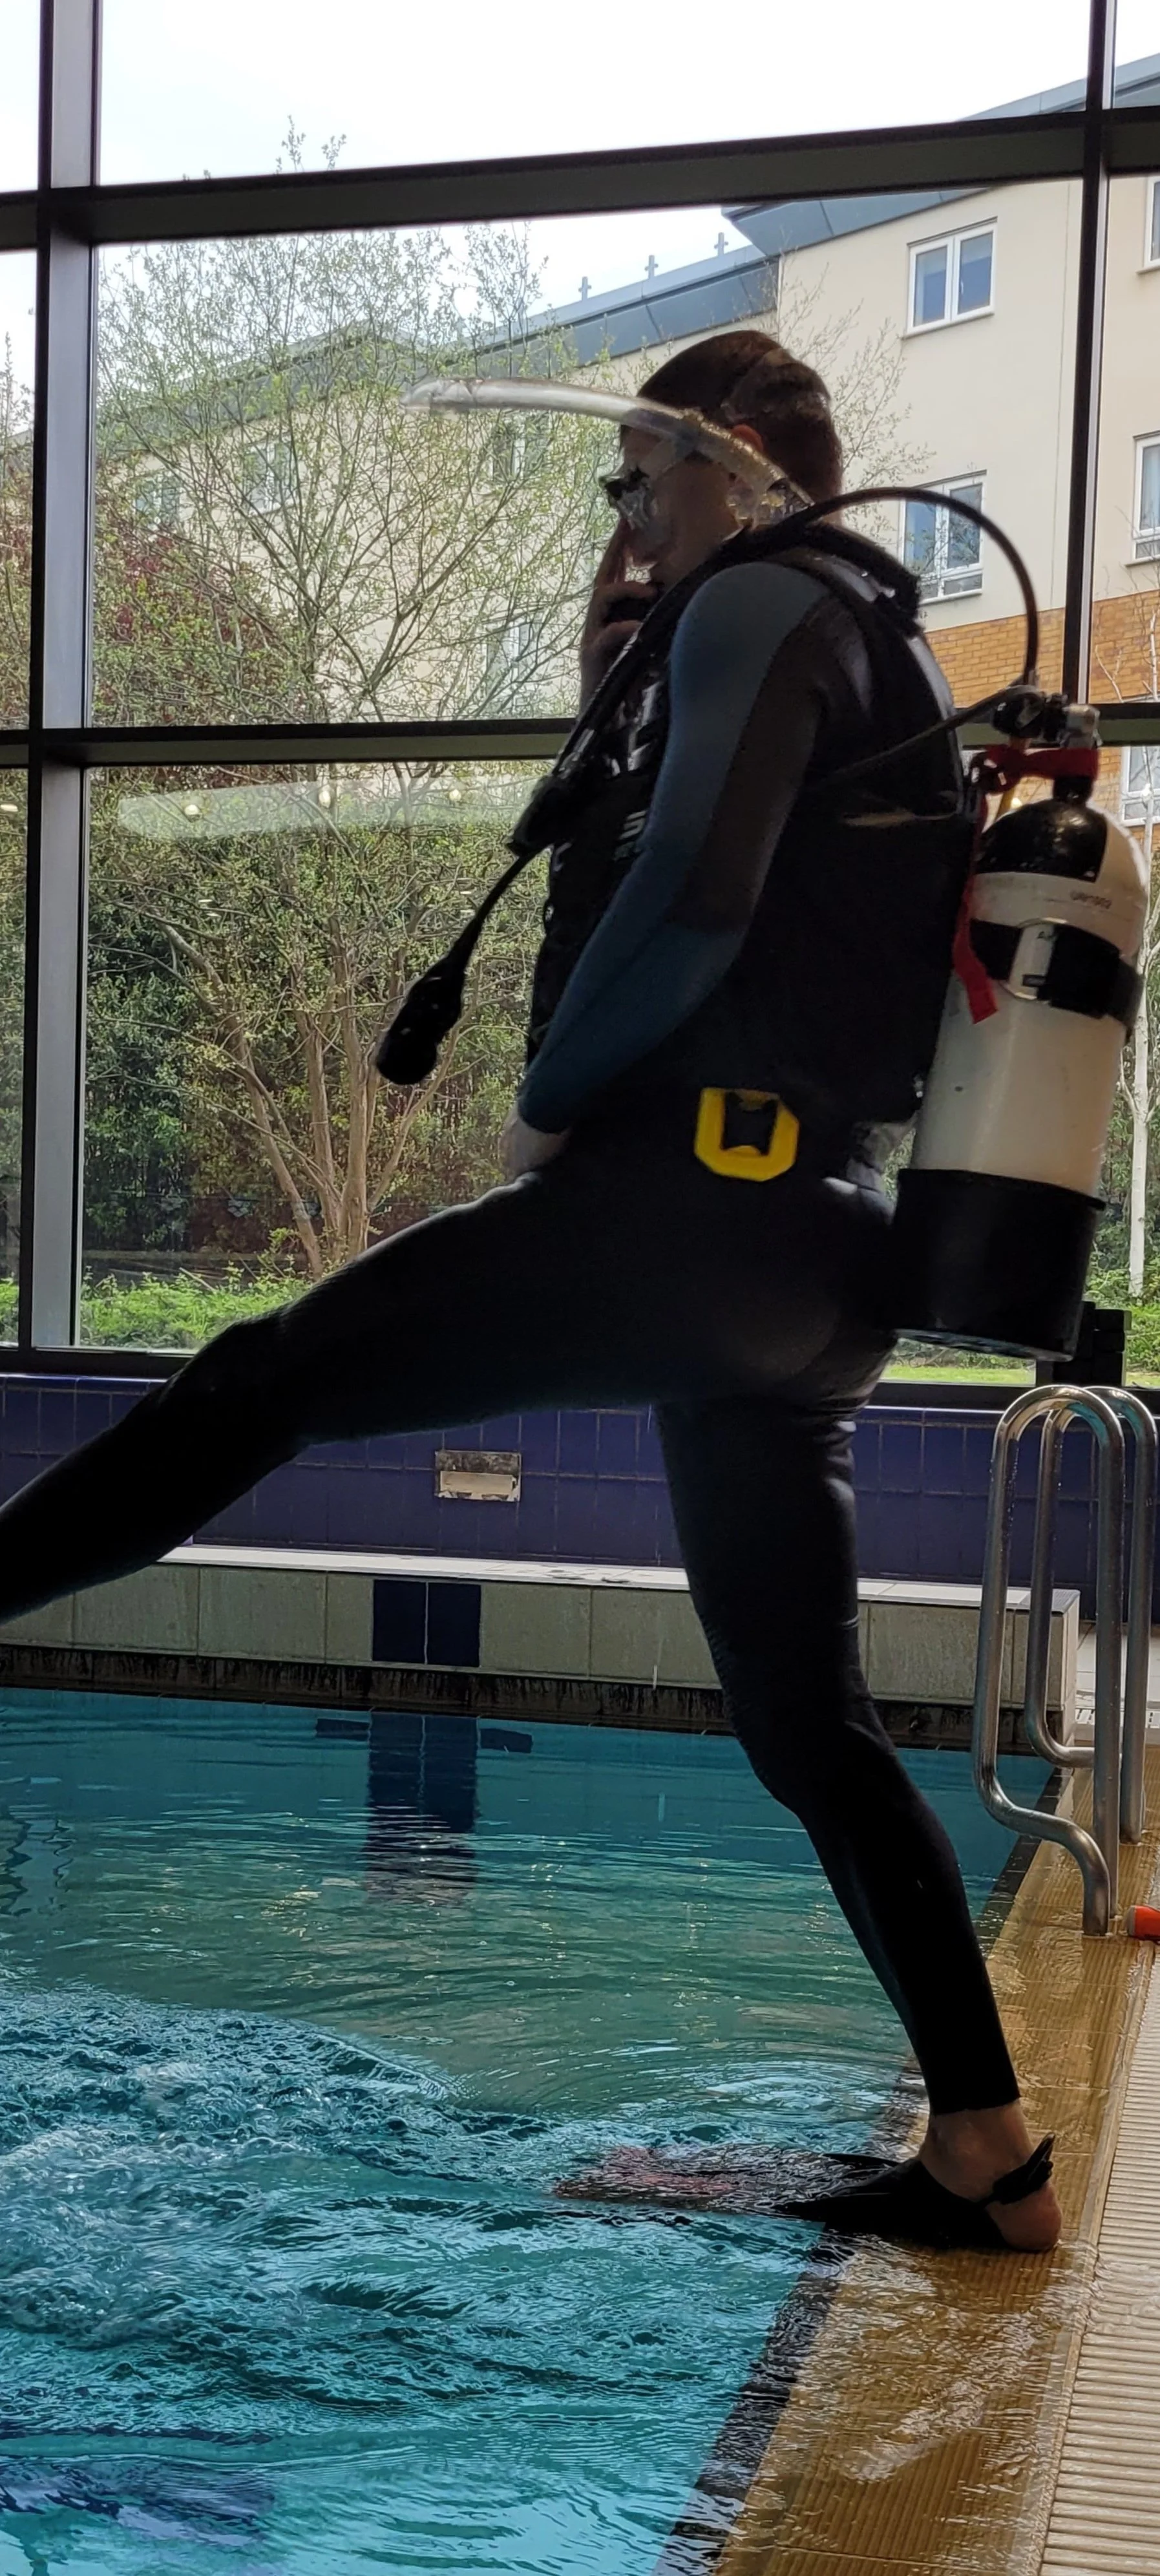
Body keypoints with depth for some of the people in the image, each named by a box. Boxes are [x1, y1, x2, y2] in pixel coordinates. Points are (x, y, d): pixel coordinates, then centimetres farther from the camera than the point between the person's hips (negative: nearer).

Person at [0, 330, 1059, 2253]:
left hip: (686, 1206, -9)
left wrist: (547, 1102, -6)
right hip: (818, 1259, 10)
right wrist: (618, 703, 20)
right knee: (807, 1721, 10)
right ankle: (990, 2151, 12)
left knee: (263, 1385, -3)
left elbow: (687, 906, -18)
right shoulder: (889, 653, 28)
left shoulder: (757, 604, -2)